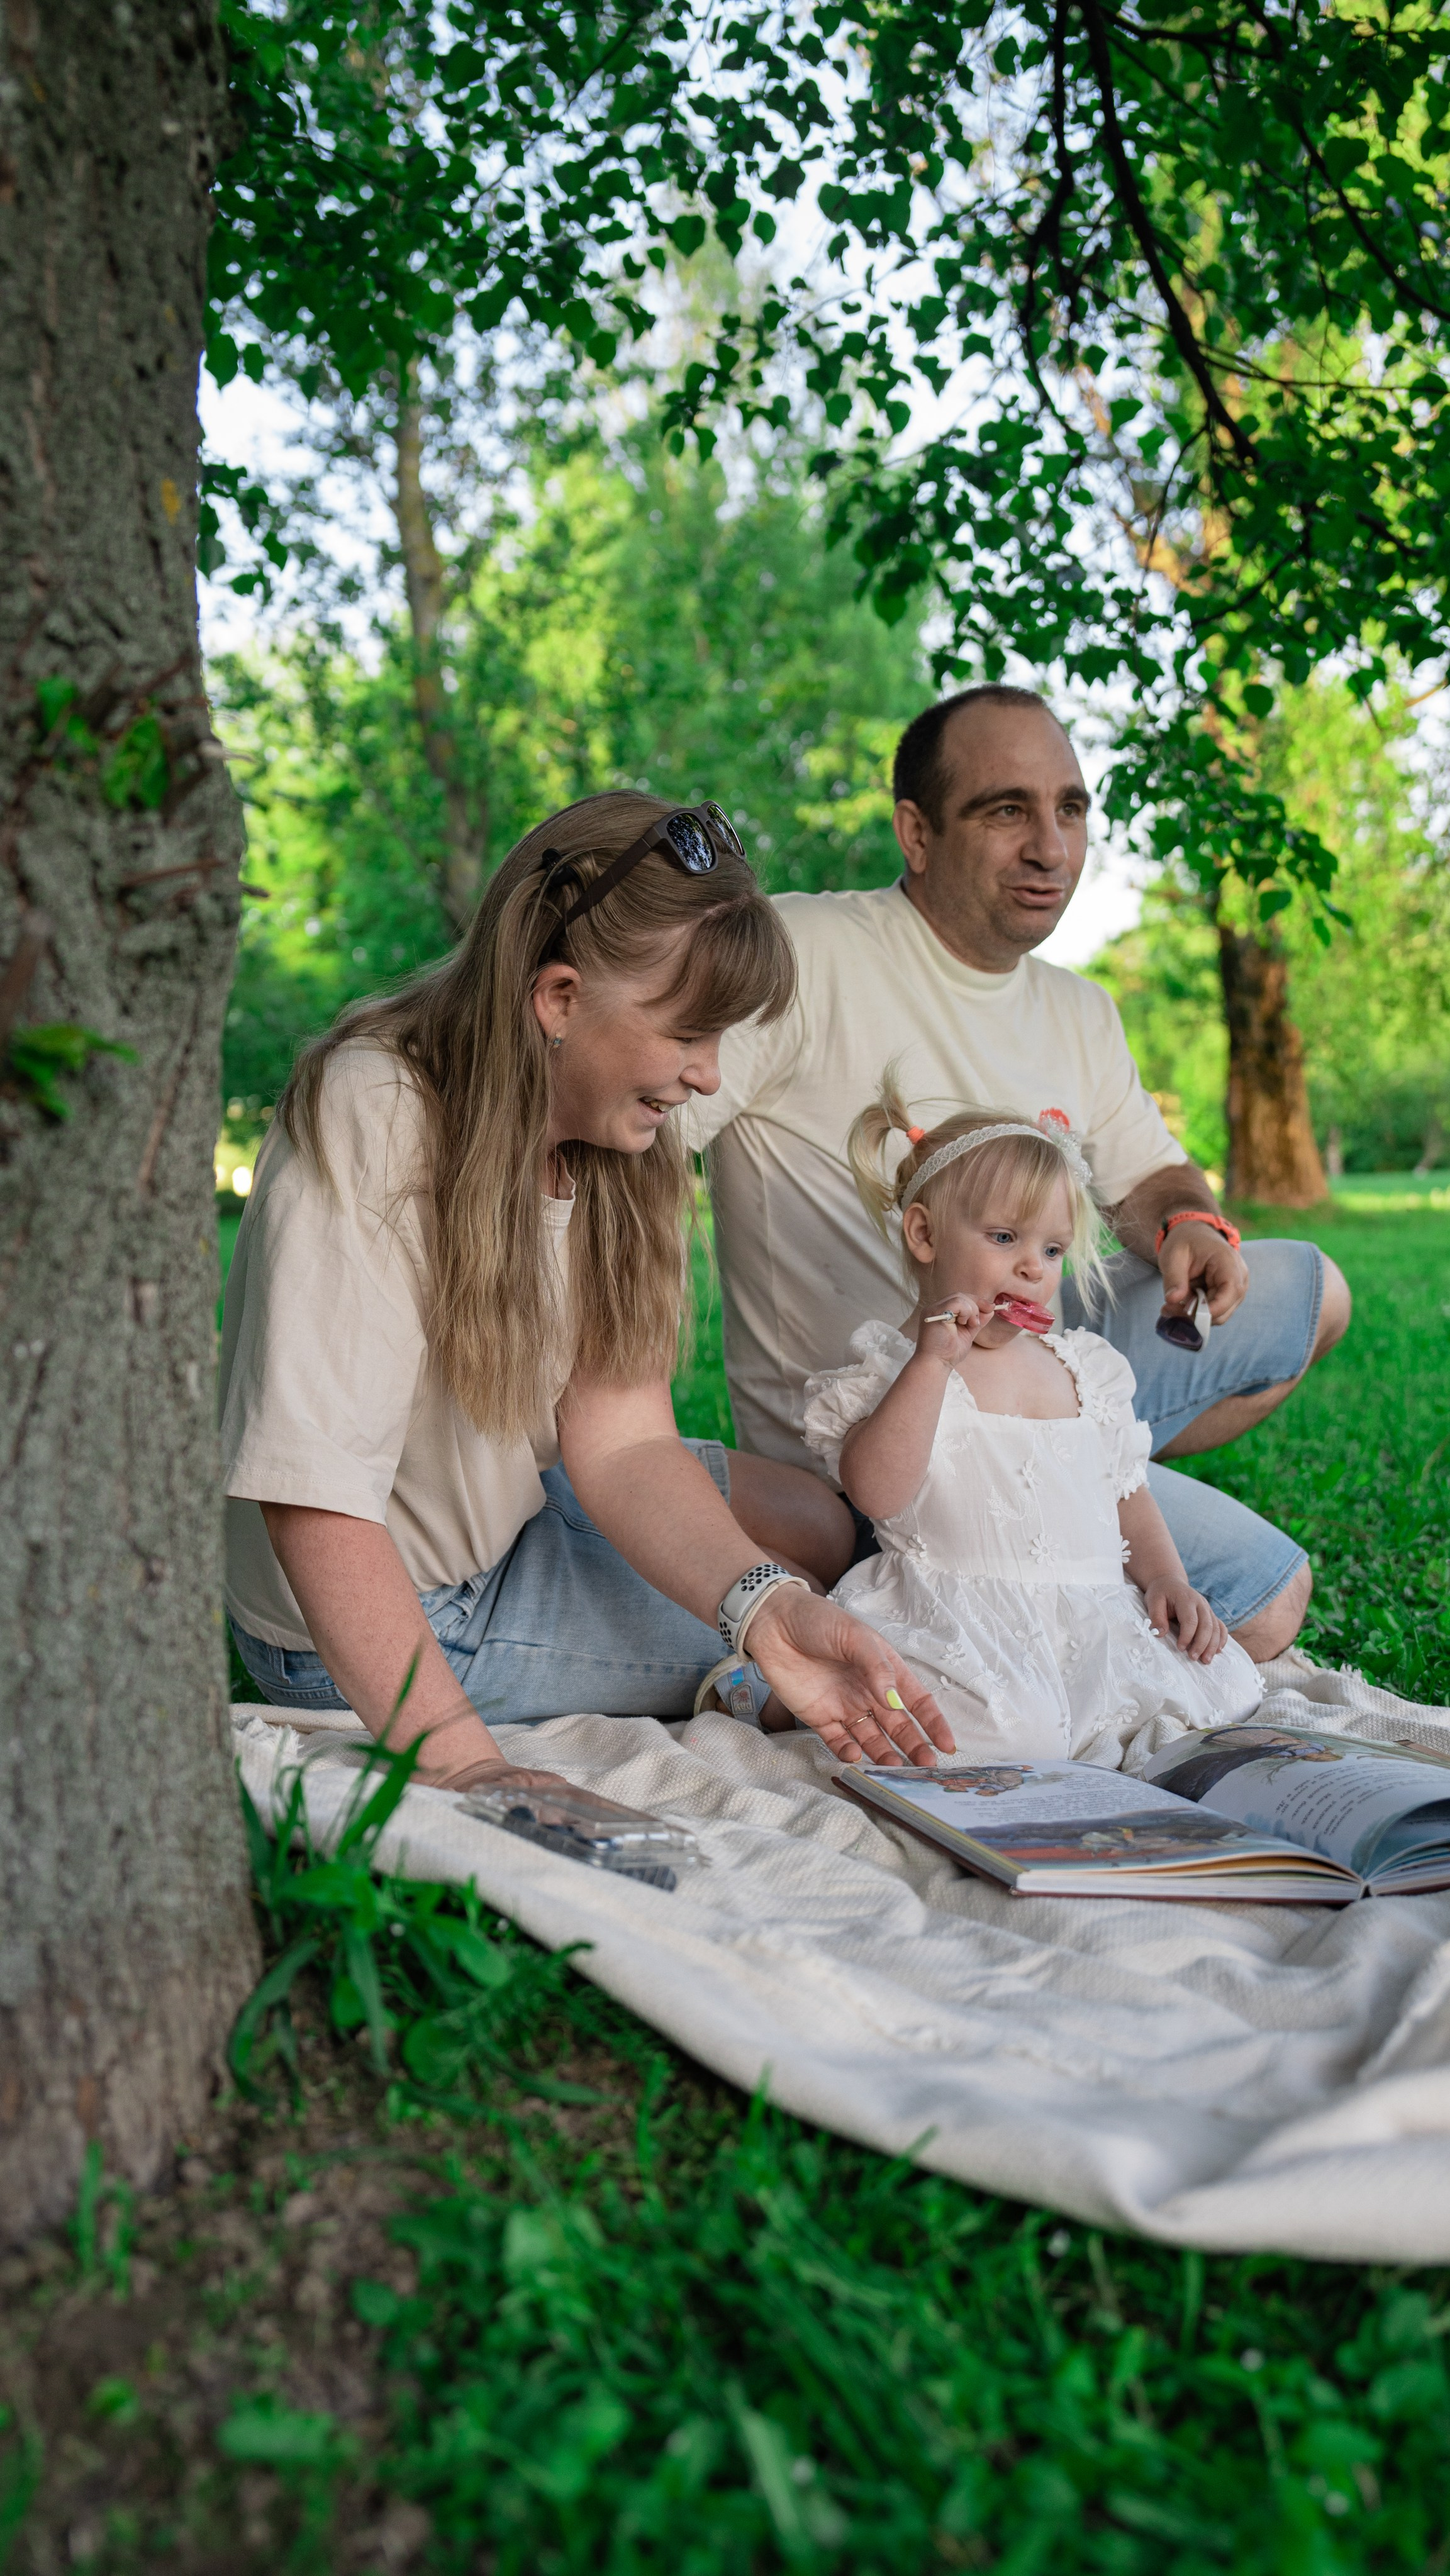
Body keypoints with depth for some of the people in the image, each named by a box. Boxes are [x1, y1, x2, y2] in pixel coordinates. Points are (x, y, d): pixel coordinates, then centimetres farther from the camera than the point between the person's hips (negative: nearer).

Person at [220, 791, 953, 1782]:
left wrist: (769, 1605, -31)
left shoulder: (621, 1140, -6)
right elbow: (315, 1494, -36)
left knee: (815, 1526, 13)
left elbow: (621, 1436, -14)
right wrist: (466, 1763, -44)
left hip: (511, 1508, 8)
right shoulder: (368, 1127, -30)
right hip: (375, 1626, -7)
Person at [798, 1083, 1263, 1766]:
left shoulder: (1080, 1369, 20)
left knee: (1222, 1687, -12)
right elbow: (876, 1493, -17)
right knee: (1014, 1731, -33)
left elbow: (1127, 1495, 25)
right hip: (960, 1622, -6)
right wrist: (933, 1362, -20)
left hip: (1095, 1616, 7)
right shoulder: (901, 1369, 2)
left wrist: (1167, 1579, 7)